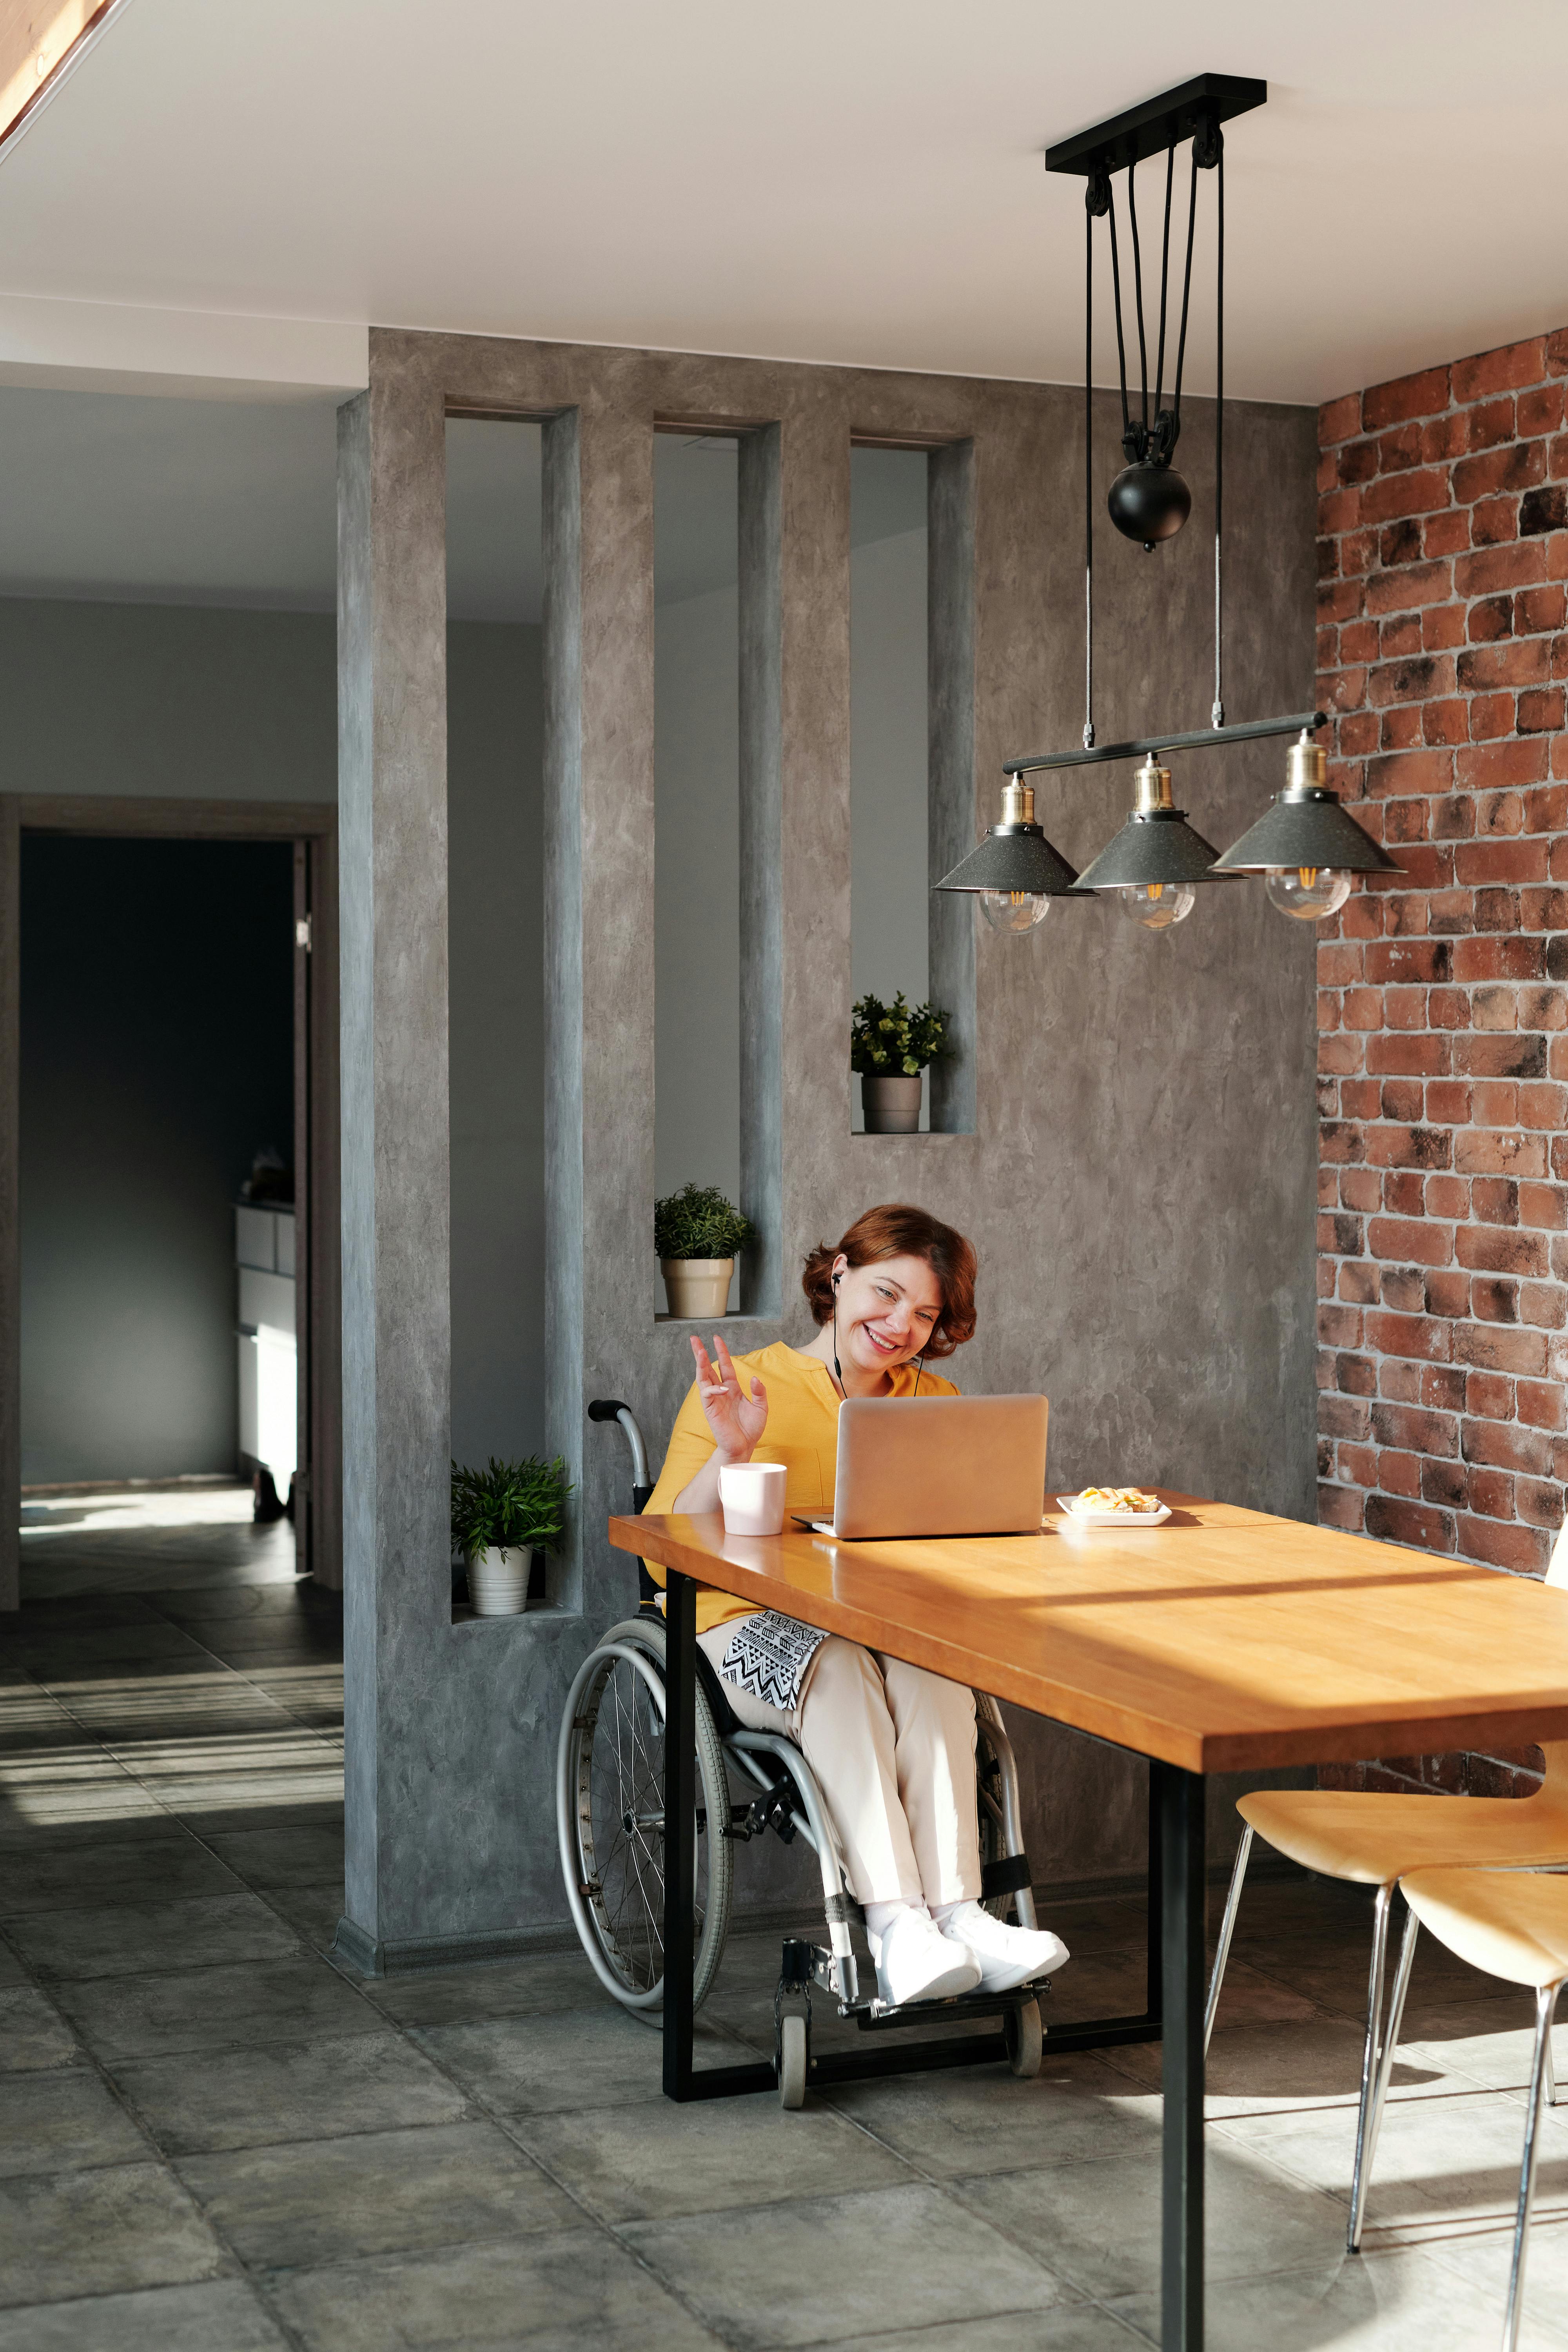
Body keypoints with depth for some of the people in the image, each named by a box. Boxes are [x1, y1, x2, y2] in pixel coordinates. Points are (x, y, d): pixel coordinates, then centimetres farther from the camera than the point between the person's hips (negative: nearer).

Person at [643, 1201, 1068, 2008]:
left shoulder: (937, 1405, 15)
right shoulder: (741, 1387, 1)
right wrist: (730, 1455, -18)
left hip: (897, 1628, 3)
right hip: (753, 1628, -3)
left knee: (931, 1668, -33)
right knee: (839, 1668, -36)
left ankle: (955, 1911, -41)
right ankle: (894, 1924, -43)